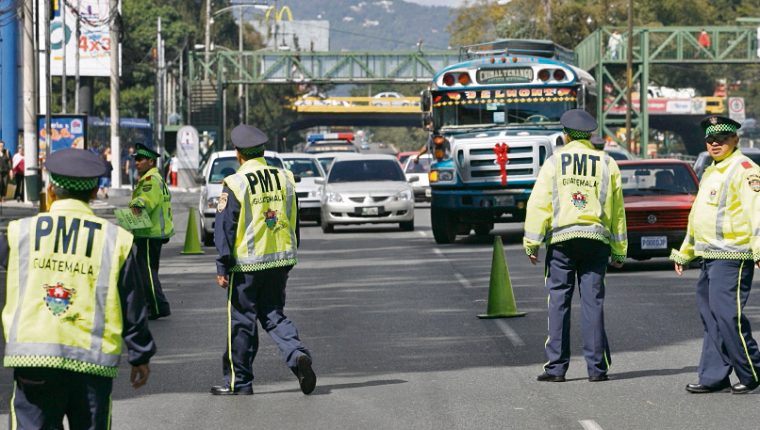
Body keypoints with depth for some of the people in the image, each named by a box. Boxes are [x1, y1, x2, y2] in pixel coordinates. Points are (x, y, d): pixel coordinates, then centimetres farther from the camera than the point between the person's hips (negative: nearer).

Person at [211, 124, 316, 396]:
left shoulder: (235, 183, -11)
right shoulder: (284, 179, 5)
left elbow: (224, 227, -12)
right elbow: (294, 222, 12)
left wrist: (222, 268, -8)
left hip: (246, 263, -5)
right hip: (281, 260, 5)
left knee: (241, 321, 5)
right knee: (273, 314, 15)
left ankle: (239, 381, 11)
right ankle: (297, 355, -10)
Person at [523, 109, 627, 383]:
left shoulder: (554, 162, 4)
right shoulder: (607, 164, 10)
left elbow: (539, 204, -3)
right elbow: (617, 209, 10)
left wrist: (532, 242, -2)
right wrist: (619, 250, 14)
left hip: (561, 238, -2)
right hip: (596, 239, 2)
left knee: (559, 301, 1)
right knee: (593, 301, 3)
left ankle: (556, 367, -1)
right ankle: (596, 367, 1)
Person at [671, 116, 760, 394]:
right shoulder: (710, 172, 22)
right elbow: (698, 215, 31)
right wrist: (684, 253, 33)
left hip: (732, 258, -10)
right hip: (709, 257, 10)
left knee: (728, 316, -12)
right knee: (710, 317, 10)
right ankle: (714, 377, 14)